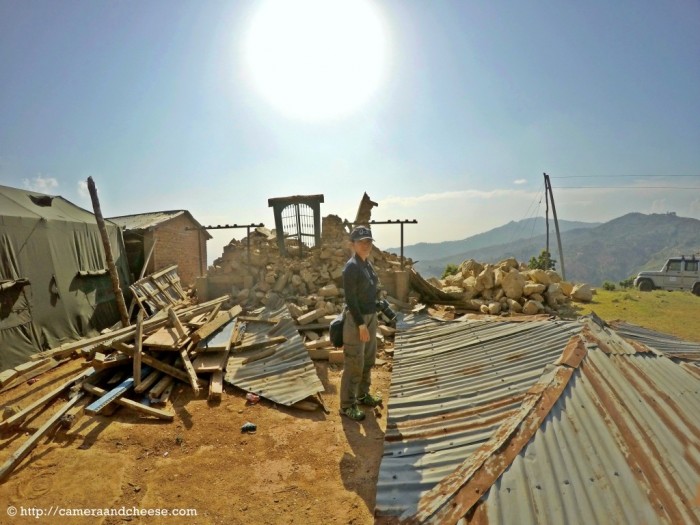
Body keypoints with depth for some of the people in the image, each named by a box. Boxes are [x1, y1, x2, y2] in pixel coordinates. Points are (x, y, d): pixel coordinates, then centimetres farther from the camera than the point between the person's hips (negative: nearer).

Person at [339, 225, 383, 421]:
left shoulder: (368, 264, 9)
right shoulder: (351, 267, -19)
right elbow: (350, 299, -22)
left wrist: (370, 320, 15)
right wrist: (361, 325, -22)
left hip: (371, 316, 9)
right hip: (356, 319, -9)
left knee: (368, 360, 20)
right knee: (354, 364, -1)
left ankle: (362, 395, 37)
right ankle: (347, 405, 13)